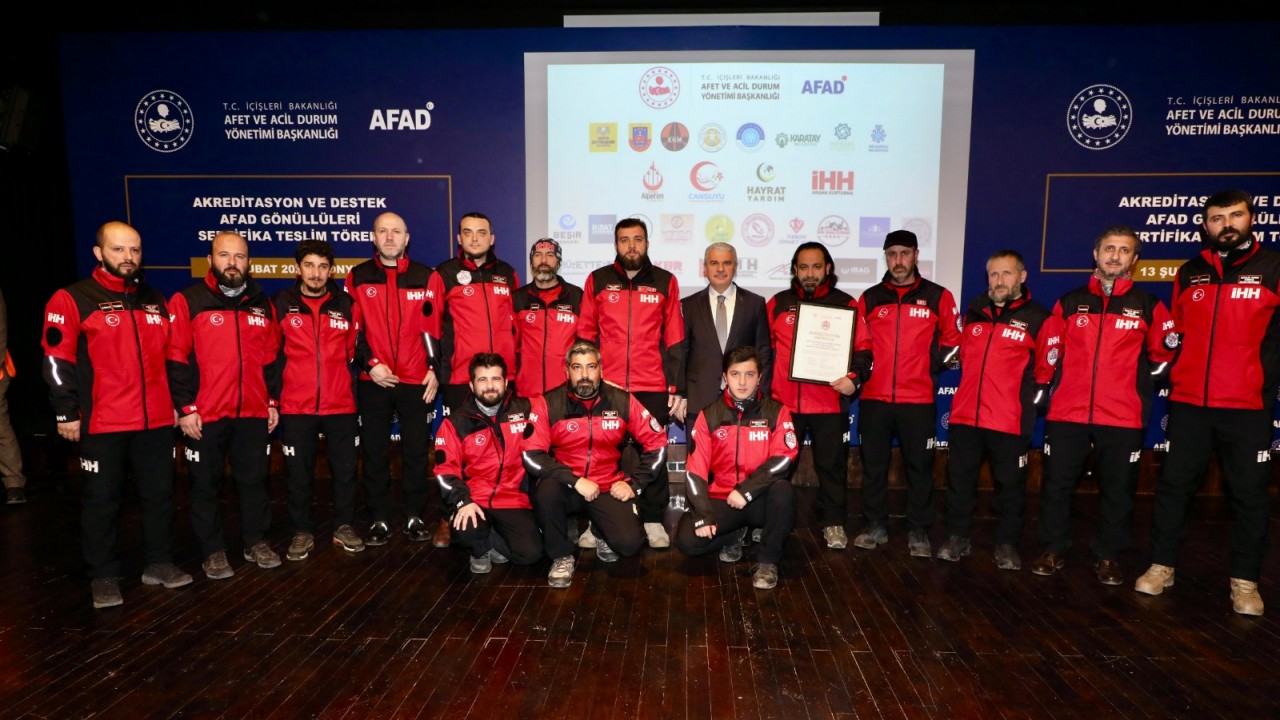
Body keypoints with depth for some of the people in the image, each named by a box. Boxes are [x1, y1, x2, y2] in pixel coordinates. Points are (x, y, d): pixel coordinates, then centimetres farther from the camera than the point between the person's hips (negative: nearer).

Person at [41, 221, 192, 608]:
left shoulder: (155, 301, 13)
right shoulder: (72, 299, -3)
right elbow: (58, 361, -7)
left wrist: (179, 403, 15)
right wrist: (67, 412, -9)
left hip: (157, 421, 5)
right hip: (102, 425, -4)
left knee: (159, 495, 12)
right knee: (101, 501, 6)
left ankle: (160, 563, 25)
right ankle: (104, 576, 19)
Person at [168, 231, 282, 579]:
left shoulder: (262, 304, 10)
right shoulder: (187, 301, -3)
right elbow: (176, 359, -7)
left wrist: (273, 402, 10)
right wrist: (185, 407, -11)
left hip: (254, 413, 4)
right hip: (204, 415, -3)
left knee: (255, 480, 12)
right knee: (206, 484, 8)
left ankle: (256, 542, 27)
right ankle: (213, 551, 22)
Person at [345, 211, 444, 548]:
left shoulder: (425, 276, 5)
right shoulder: (358, 277, 6)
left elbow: (433, 328, 4)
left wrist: (434, 370, -3)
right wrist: (371, 364, -9)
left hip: (416, 381, 0)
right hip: (373, 381, 1)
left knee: (417, 450, 6)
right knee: (374, 451, 6)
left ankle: (415, 517, 19)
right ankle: (379, 519, 18)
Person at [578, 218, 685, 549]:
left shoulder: (665, 282, 5)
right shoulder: (597, 280, 6)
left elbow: (674, 341, 5)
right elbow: (585, 335, 7)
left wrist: (677, 388, 1)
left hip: (652, 387, 0)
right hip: (606, 386, 0)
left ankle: (653, 521, 20)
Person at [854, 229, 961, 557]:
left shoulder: (938, 296, 3)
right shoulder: (870, 298, 9)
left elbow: (952, 340, 8)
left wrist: (930, 369, 0)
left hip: (918, 399, -2)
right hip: (874, 397, 2)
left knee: (919, 467, 6)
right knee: (873, 465, 8)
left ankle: (919, 532, 18)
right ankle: (875, 526, 21)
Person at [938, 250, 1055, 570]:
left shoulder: (1037, 318, -2)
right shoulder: (974, 311, 9)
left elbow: (1046, 369, 1)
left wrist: (1030, 401, 0)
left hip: (1010, 420, -3)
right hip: (965, 414, 4)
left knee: (1010, 484, 8)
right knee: (959, 479, 9)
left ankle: (1007, 545, 22)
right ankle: (957, 538, 22)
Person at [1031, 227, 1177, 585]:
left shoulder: (1148, 306, 6)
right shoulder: (1070, 302, 9)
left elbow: (1164, 353, 15)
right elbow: (1050, 352, 14)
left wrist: (1141, 382, 8)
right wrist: (1045, 386, 8)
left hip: (1123, 416, 0)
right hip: (1066, 412, 1)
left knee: (1117, 489, 7)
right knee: (1056, 484, 3)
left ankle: (1107, 556, 21)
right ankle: (1053, 550, 16)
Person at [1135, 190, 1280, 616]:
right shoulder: (1188, 274, 11)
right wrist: (1172, 376, 11)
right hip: (1189, 403, 2)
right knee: (1174, 485, 6)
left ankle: (1245, 581, 17)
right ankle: (1161, 566, 17)